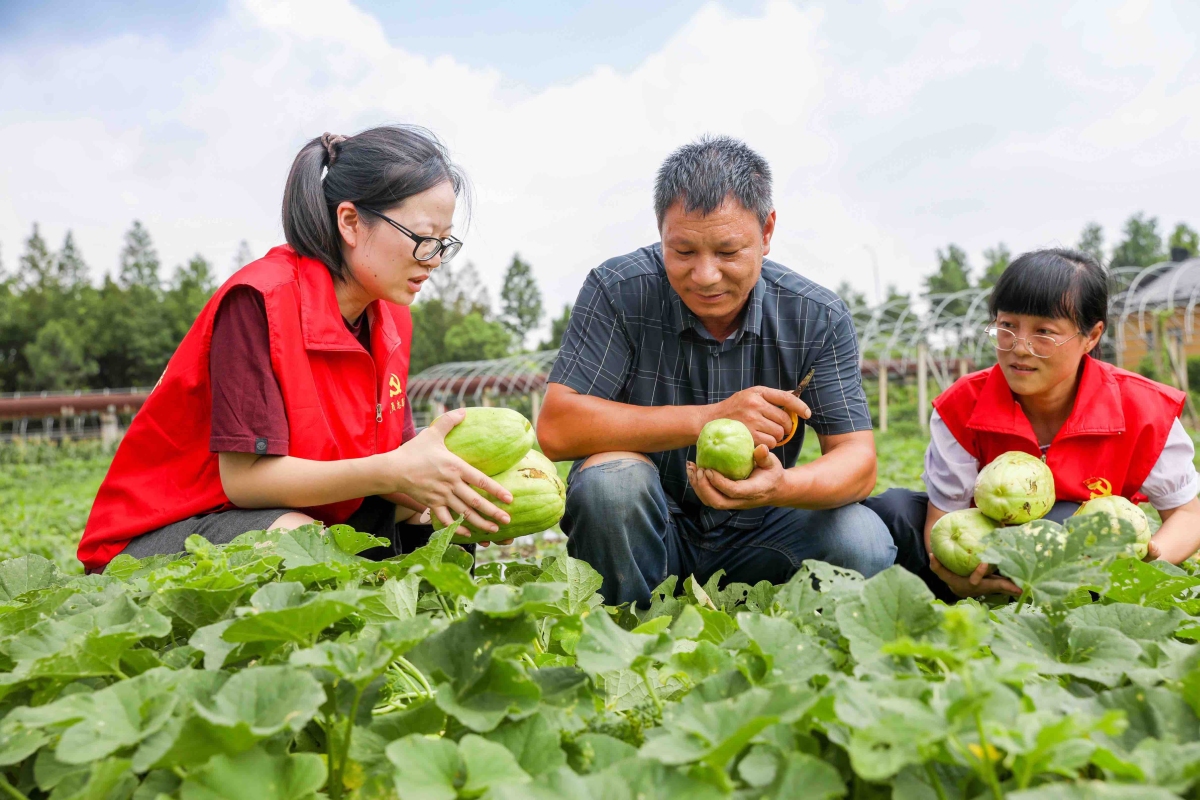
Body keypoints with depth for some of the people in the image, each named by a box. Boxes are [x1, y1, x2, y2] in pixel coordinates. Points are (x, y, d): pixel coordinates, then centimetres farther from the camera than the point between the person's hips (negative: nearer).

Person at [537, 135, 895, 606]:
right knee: (612, 479, -33)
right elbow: (555, 429, -22)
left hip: (753, 536, 2)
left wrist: (783, 487, -36)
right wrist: (706, 418, -29)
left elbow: (858, 461, -11)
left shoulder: (818, 318, -8)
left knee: (863, 544, -25)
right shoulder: (618, 291, -14)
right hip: (641, 532, -2)